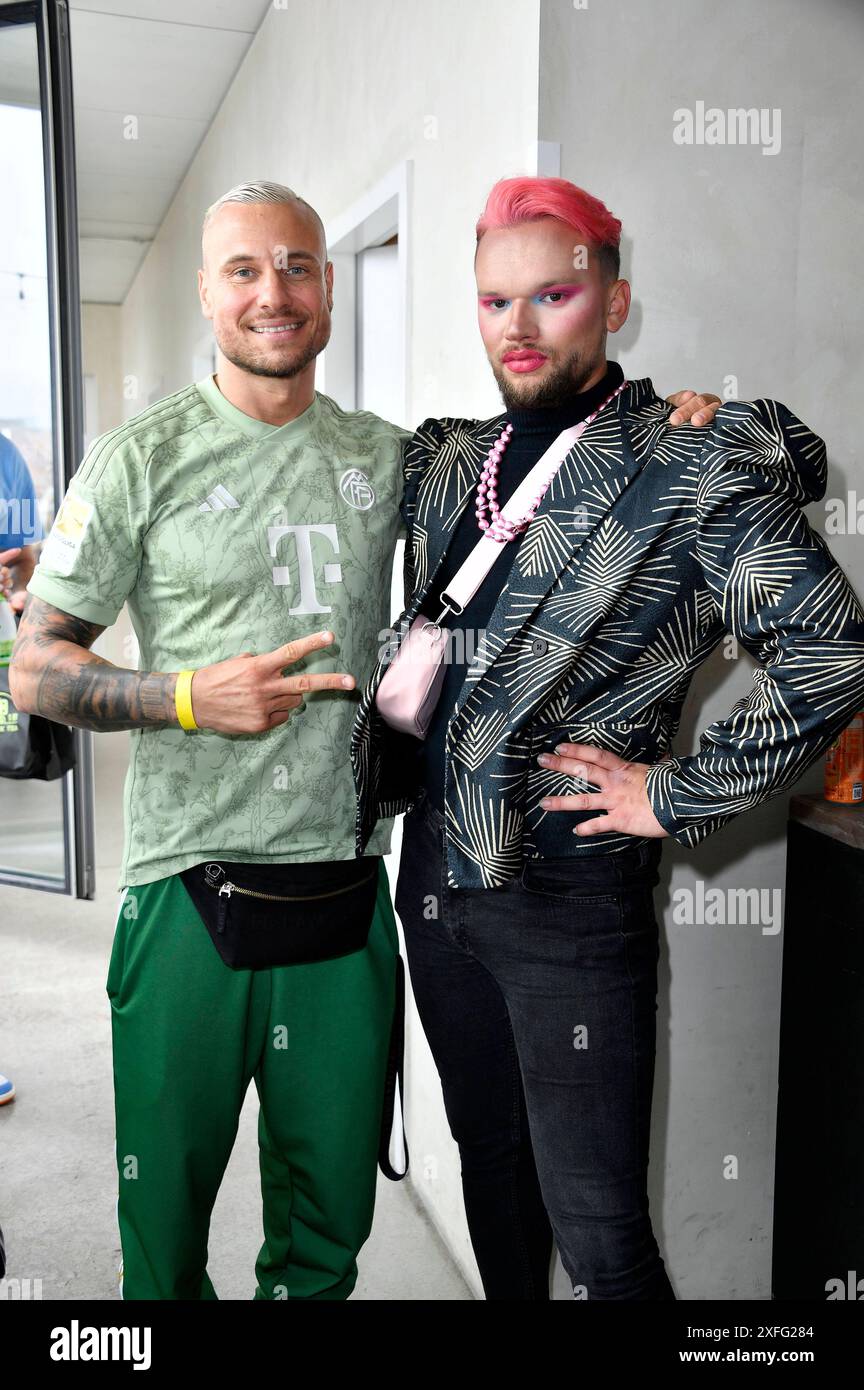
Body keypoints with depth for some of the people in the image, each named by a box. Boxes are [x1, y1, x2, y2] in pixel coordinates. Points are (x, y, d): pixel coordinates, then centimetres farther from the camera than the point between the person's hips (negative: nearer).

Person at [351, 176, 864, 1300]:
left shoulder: (695, 466, -10)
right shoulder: (443, 462, 8)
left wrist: (676, 795, -14)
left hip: (572, 898, -6)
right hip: (435, 876, 6)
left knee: (598, 1233, 3)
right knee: (489, 1154, 23)